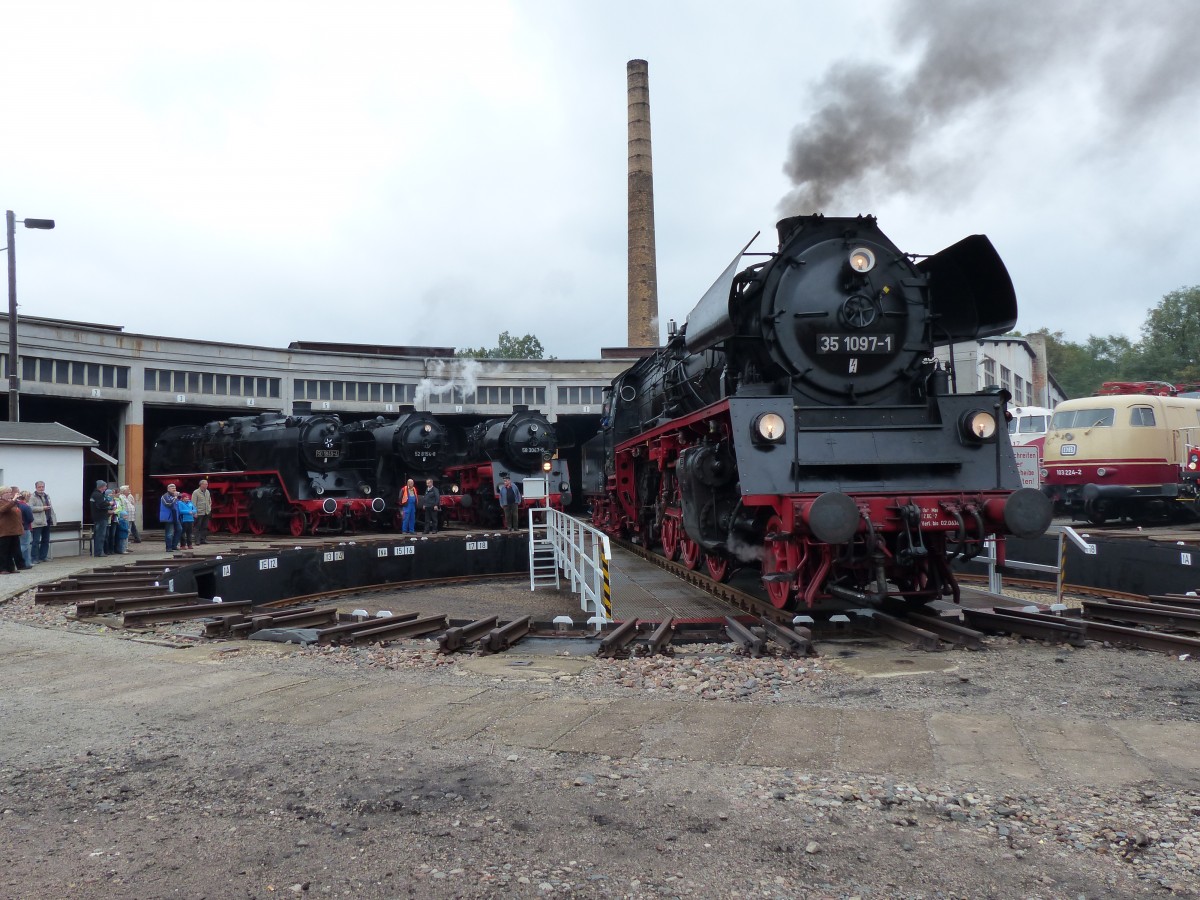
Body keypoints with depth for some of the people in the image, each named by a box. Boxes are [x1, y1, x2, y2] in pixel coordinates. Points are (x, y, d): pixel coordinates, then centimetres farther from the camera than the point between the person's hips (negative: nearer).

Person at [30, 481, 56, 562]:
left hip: (47, 521, 7)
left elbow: (50, 508, 21)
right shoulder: (33, 497, -6)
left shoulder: (47, 496, 18)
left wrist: (54, 519, 15)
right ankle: (35, 558, -2)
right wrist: (42, 508, -20)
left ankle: (43, 557, 18)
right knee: (36, 541, -5)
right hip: (38, 522, -7)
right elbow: (30, 508, -19)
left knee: (46, 540, 11)